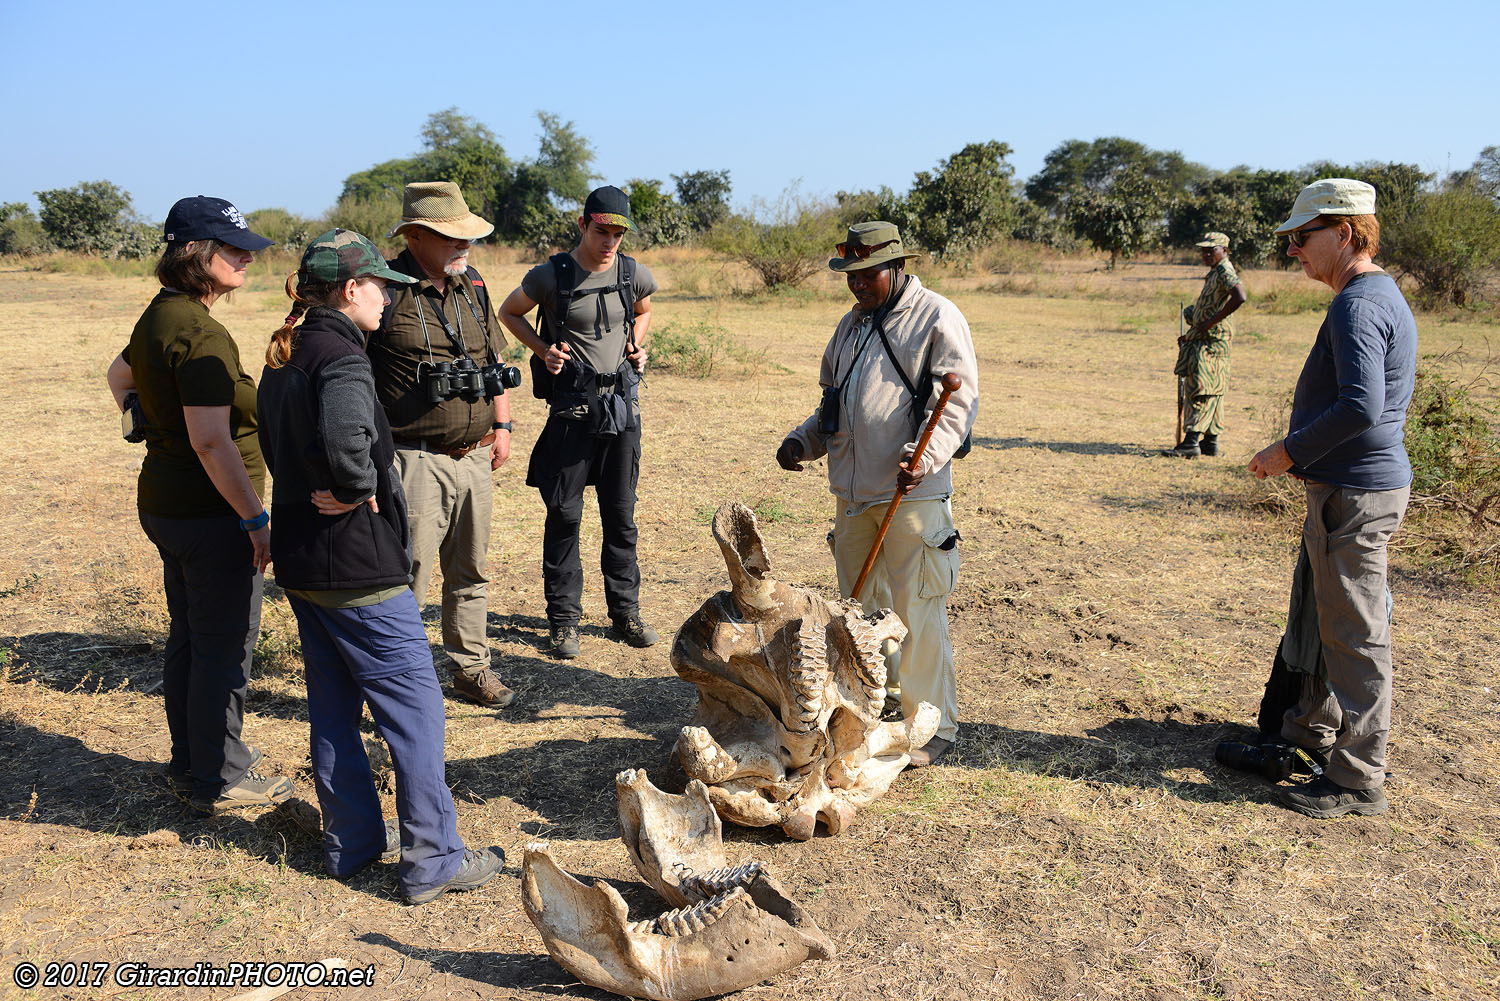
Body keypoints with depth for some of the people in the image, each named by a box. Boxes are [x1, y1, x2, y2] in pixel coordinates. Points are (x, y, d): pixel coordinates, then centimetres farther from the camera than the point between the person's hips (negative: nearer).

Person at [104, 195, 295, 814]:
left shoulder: (159, 318, 10)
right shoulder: (201, 334, -22)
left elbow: (118, 377, 29)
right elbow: (212, 442, -26)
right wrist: (257, 519, -22)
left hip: (164, 502, 10)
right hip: (211, 512, -10)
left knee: (188, 638, 19)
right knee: (224, 646, 1)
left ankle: (190, 762, 33)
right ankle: (220, 780, 14)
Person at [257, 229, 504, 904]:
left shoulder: (282, 358, 11)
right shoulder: (340, 357, -18)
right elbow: (346, 443, -37)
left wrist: (323, 492, 11)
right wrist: (358, 490, -20)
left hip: (301, 560, 10)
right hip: (357, 568, -9)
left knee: (332, 708, 17)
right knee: (415, 707, 0)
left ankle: (351, 842, 29)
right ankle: (433, 860, 7)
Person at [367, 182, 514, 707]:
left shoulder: (472, 285, 11)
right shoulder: (386, 290, -11)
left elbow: (493, 359, 21)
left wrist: (502, 424, 15)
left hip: (475, 457, 7)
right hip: (416, 461, -7)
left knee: (470, 571, 17)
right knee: (405, 578, -1)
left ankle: (470, 668, 32)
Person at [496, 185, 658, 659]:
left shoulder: (635, 274, 3)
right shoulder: (552, 276, -6)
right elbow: (509, 312, 9)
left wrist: (637, 346, 5)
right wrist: (543, 350, -5)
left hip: (623, 405, 3)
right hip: (572, 407, -3)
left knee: (621, 514, 9)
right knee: (564, 515, 1)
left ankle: (625, 615, 20)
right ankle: (563, 620, 12)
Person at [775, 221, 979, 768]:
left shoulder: (938, 317, -5)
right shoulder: (851, 324, 18)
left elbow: (960, 401, -13)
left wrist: (925, 459, -27)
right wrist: (803, 440, 7)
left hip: (913, 497, -7)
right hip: (852, 493, 7)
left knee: (916, 613, -3)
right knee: (856, 609, 14)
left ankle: (933, 726, 13)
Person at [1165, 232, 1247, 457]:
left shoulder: (1224, 270, -11)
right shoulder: (1214, 273, 20)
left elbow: (1239, 297, -29)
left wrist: (1210, 322, -25)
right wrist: (1190, 336, 23)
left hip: (1212, 339, -11)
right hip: (1204, 339, 11)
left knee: (1201, 389, -14)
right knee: (1211, 392, 12)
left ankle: (1191, 442, -18)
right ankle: (1210, 442, 17)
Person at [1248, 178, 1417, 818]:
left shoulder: (1358, 304, -18)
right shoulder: (1384, 296, 16)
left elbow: (1360, 408, -29)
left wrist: (1290, 452, -17)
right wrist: (1301, 452, 17)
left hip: (1354, 494, -11)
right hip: (1352, 485, 11)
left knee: (1355, 636, -2)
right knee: (1323, 617, 23)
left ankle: (1359, 781, 8)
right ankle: (1312, 728, 40)